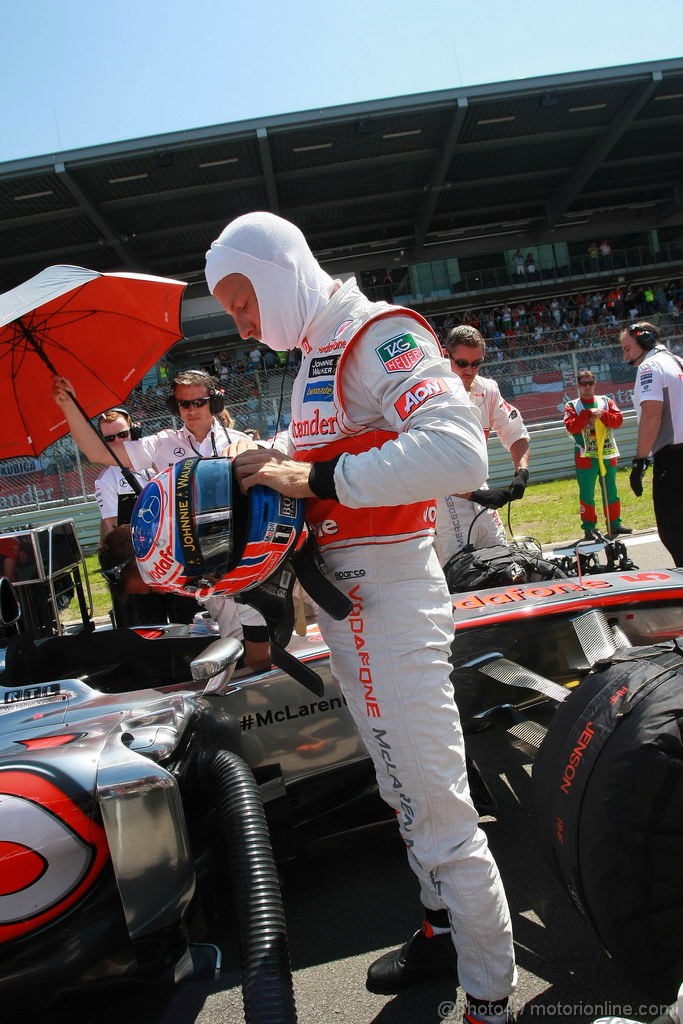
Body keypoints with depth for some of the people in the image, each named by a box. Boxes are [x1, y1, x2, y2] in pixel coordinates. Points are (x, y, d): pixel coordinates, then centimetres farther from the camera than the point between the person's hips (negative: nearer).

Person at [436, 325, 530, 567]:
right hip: (443, 499, -6)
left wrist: (522, 472, -7)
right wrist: (475, 496, -26)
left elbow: (516, 434, 12)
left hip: (477, 490, 7)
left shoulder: (488, 389, 4)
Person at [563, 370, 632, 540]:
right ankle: (589, 528, 6)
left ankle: (614, 523, 22)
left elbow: (618, 420, -2)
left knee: (611, 491, 11)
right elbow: (571, 427, -15)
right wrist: (588, 414, -19)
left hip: (608, 454, 3)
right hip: (585, 456, -3)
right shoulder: (572, 406, 1)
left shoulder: (606, 401, 9)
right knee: (587, 494, -1)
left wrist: (602, 414, -16)